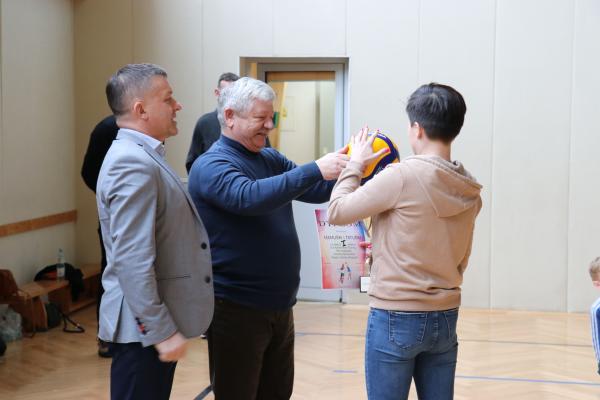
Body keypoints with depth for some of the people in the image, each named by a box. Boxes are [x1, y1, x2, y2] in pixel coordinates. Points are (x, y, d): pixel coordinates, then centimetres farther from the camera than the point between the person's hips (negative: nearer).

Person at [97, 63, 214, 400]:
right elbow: (132, 261, -25)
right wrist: (162, 332, -22)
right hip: (144, 328, -10)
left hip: (159, 322, 10)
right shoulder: (133, 164, -19)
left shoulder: (145, 156, 12)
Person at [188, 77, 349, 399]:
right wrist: (314, 169, -37)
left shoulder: (271, 159, 9)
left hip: (279, 306, 8)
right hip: (237, 309, -7)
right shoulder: (211, 166, -14)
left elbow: (319, 190, 5)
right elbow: (250, 197, -33)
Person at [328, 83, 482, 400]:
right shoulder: (469, 192, 5)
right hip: (445, 317, 6)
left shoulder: (402, 176, -16)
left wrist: (354, 165, 5)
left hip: (395, 318, -6)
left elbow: (338, 212, -8)